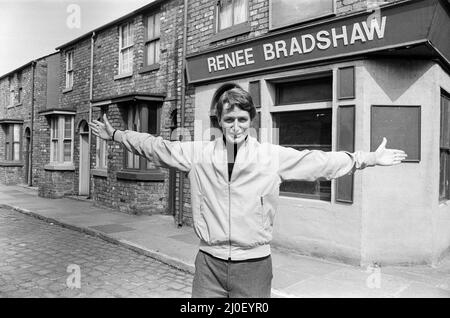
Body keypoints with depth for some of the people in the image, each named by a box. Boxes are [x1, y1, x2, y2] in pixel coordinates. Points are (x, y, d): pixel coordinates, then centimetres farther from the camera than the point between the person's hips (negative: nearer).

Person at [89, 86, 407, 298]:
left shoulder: (273, 157, -4)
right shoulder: (198, 154, 0)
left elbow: (319, 161, -2)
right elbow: (156, 146, 8)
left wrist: (369, 158, -4)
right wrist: (115, 134, 11)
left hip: (254, 264, -1)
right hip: (210, 262, 1)